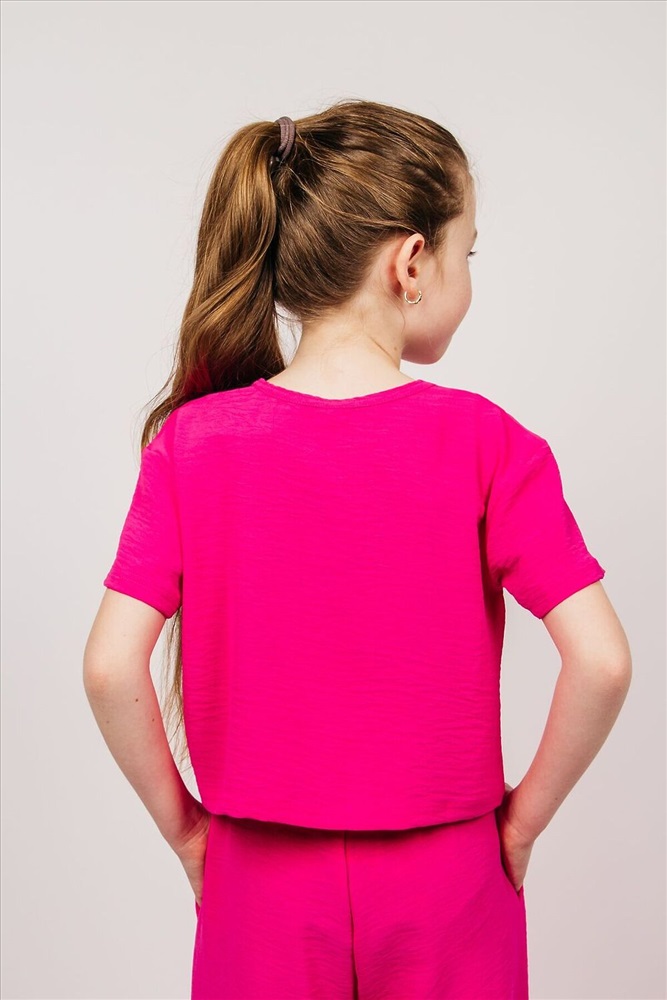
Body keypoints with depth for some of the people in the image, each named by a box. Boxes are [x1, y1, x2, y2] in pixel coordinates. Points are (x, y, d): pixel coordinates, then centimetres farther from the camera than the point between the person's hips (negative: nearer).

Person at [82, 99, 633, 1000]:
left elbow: (111, 666, -15)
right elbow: (601, 661, -18)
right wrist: (523, 815, -4)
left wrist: (183, 824, -1)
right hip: (441, 885, 0)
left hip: (262, 879, 1)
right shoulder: (486, 444, -14)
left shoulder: (192, 442, -11)